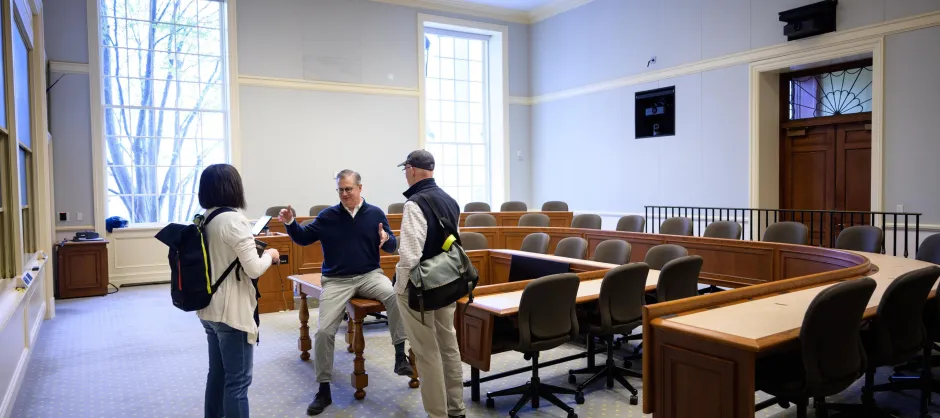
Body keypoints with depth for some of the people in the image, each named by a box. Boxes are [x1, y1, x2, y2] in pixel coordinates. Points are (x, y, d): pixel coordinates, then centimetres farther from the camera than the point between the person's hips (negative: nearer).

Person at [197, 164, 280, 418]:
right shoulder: (234, 220, -19)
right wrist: (269, 255, -4)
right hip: (232, 312, -8)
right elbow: (253, 270, -22)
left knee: (217, 375, 20)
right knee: (237, 381, 2)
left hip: (208, 310, 8)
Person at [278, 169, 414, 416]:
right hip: (336, 280, 1)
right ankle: (324, 391, 8)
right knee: (324, 332, -9)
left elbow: (392, 247, 4)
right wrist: (290, 223, -11)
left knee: (395, 295, -32)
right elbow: (303, 238, 7)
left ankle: (400, 356, -21)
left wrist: (387, 239, -19)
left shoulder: (375, 213, 3)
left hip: (370, 275, 0)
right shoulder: (327, 215, 3)